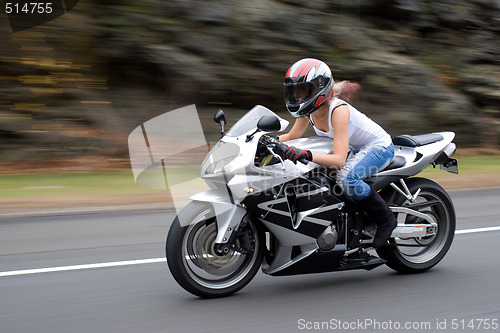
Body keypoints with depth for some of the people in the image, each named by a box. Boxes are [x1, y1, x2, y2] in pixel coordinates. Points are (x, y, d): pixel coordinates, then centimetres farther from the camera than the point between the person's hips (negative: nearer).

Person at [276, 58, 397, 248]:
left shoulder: (338, 110, -31)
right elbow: (292, 136, 7)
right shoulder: (309, 110, -8)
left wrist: (307, 155, -52)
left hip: (379, 147, -9)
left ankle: (385, 219, -16)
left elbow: (339, 159, -39)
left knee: (345, 177, -35)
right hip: (355, 149, 9)